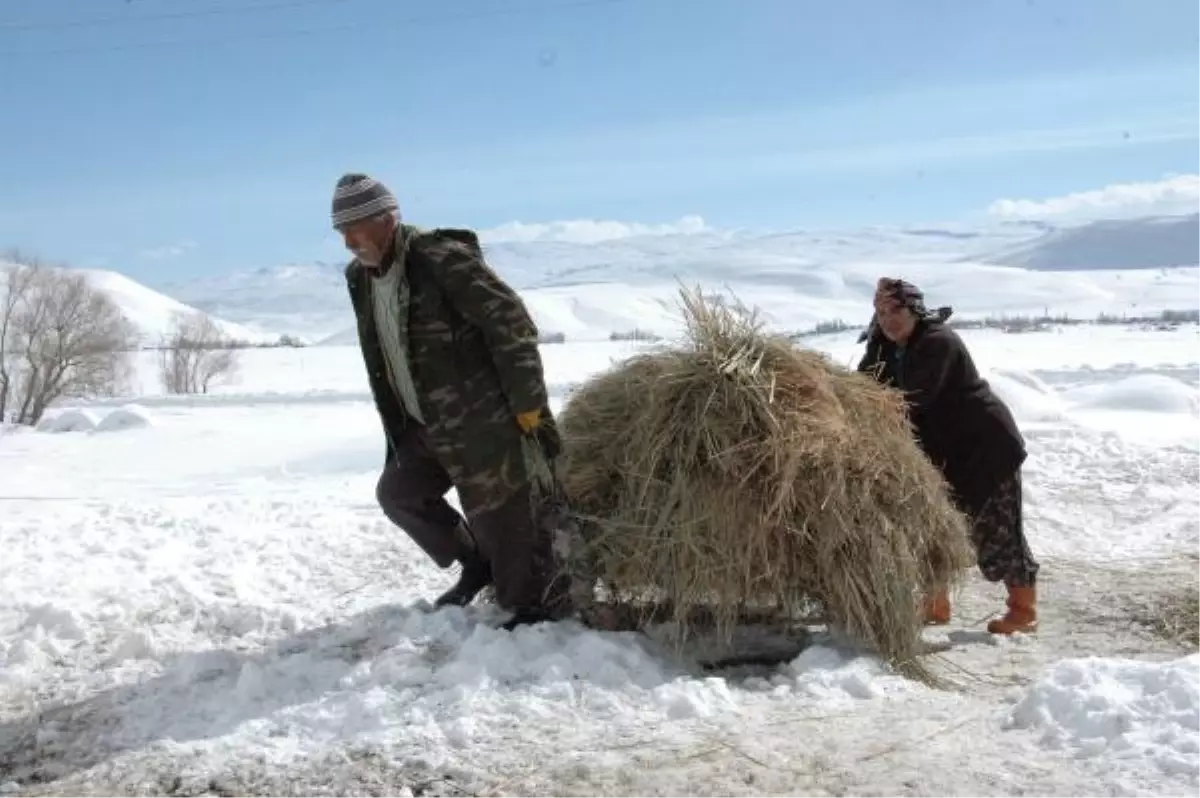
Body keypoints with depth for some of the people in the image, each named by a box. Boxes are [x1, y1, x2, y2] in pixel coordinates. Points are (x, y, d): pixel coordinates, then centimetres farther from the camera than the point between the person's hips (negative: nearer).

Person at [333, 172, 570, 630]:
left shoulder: (443, 259, -20)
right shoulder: (360, 279, 6)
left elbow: (513, 325, -20)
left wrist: (527, 404, -18)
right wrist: (397, 428, 19)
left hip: (486, 420, -9)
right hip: (427, 427, 9)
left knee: (504, 518, -3)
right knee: (396, 492, 20)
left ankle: (537, 607, 15)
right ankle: (476, 563, 33)